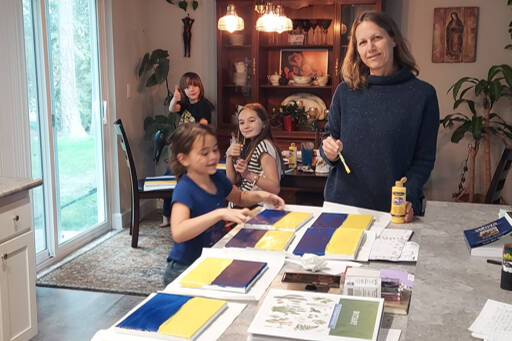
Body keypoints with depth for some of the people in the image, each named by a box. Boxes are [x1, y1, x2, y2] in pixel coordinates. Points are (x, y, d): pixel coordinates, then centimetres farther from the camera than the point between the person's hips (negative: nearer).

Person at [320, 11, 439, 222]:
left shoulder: (423, 94, -4)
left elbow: (424, 159, -4)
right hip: (342, 203, 2)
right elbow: (329, 137, 12)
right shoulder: (345, 91, 2)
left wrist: (409, 199, -17)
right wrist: (329, 151, -11)